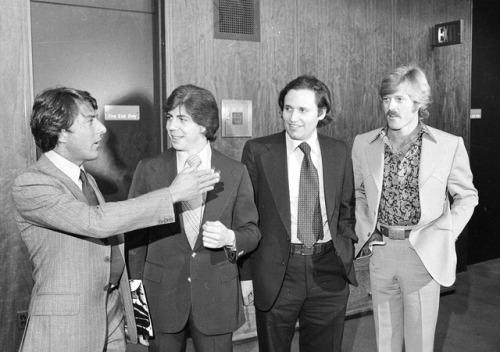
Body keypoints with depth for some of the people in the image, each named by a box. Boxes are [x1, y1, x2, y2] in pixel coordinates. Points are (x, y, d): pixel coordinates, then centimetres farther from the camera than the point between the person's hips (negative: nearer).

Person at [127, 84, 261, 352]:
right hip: (161, 295, 0)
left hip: (216, 295, 0)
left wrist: (229, 238, -19)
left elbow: (251, 232, 2)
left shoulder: (235, 173, -2)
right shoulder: (148, 170, -2)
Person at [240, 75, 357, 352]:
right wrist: (246, 273, -5)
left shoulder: (339, 152, 4)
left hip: (329, 272, 3)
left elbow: (346, 210, 13)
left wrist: (345, 255, 2)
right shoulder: (258, 151, -6)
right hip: (277, 273, -2)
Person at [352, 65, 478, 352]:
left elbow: (466, 196, 4)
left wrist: (442, 236, -7)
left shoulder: (450, 145, -7)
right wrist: (366, 230, 1)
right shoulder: (364, 144, 1)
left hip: (424, 254, -2)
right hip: (380, 252, 2)